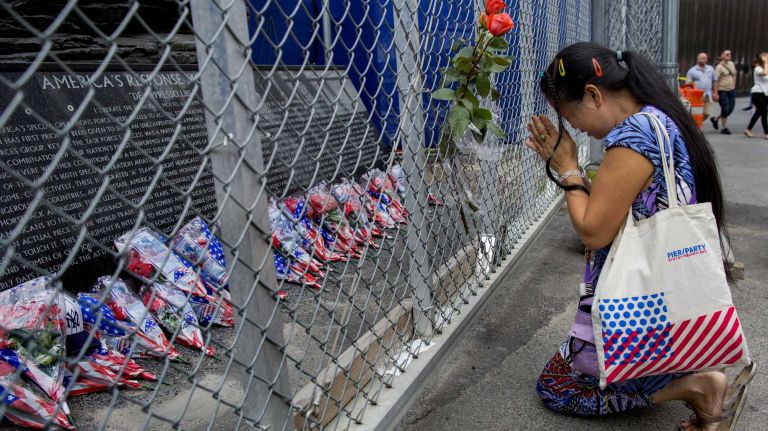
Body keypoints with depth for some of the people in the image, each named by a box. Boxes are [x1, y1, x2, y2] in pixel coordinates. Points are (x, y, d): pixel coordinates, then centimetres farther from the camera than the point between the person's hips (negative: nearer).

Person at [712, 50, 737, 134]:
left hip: (731, 90, 7)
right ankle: (724, 128, 7)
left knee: (731, 108, 5)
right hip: (722, 90, -6)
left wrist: (734, 87, 14)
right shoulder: (719, 67, -10)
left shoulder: (732, 64, 10)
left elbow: (734, 76, 19)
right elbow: (716, 80, -12)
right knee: (725, 109, -5)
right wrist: (715, 93, -16)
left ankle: (715, 119, 28)